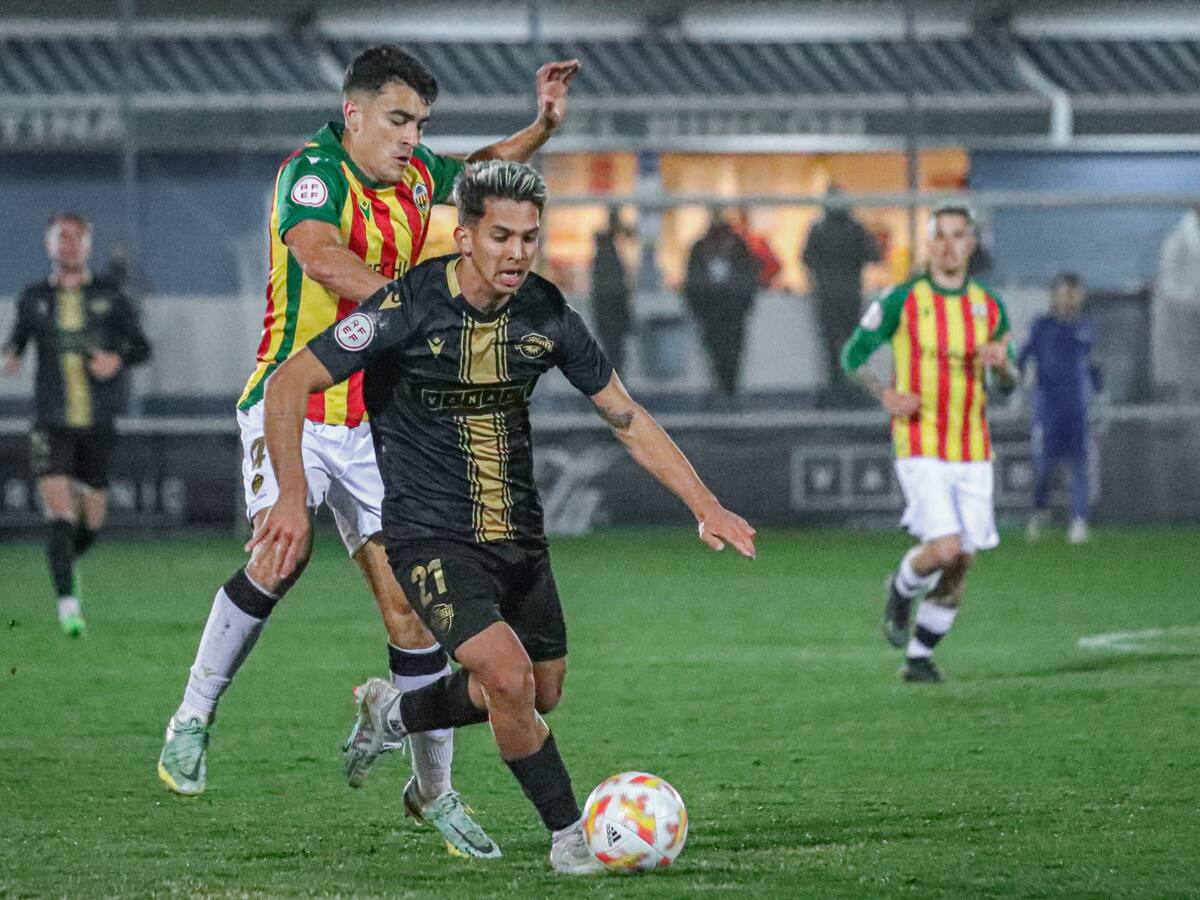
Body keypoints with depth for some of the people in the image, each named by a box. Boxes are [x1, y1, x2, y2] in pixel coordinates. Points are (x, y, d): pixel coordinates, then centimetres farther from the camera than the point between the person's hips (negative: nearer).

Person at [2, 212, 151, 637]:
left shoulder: (109, 297, 4)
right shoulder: (34, 298, 6)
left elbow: (141, 347, 6)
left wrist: (118, 359, -16)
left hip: (98, 425, 1)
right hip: (52, 423, -1)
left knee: (92, 522, 7)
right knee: (58, 514, -15)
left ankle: (68, 561, 40)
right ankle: (67, 602, -15)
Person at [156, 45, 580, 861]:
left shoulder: (415, 179, 9)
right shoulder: (316, 170, -12)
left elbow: (480, 172, 31)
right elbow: (320, 255, -32)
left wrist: (544, 126, 15)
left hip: (373, 420, 6)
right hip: (294, 405, -6)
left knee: (409, 600, 0)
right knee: (283, 553, -28)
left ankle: (434, 788, 10)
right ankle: (193, 718, -9)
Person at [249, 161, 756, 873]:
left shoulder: (546, 314, -4)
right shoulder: (411, 308, -18)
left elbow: (625, 415, 7)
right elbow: (289, 384, -16)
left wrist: (705, 504, 1)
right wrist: (293, 499, -25)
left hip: (519, 534, 6)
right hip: (431, 537, -6)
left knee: (540, 696, 15)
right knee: (509, 674, -24)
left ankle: (392, 713, 40)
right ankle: (571, 836, -6)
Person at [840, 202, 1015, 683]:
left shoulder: (989, 305, 7)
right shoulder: (903, 300, -5)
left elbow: (1006, 385, 14)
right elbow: (852, 354, 3)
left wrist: (1001, 364, -10)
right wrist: (885, 394, -14)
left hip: (973, 453, 4)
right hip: (921, 448, -4)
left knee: (961, 562, 3)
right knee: (944, 548, -18)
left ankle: (919, 656, 18)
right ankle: (902, 591, 15)